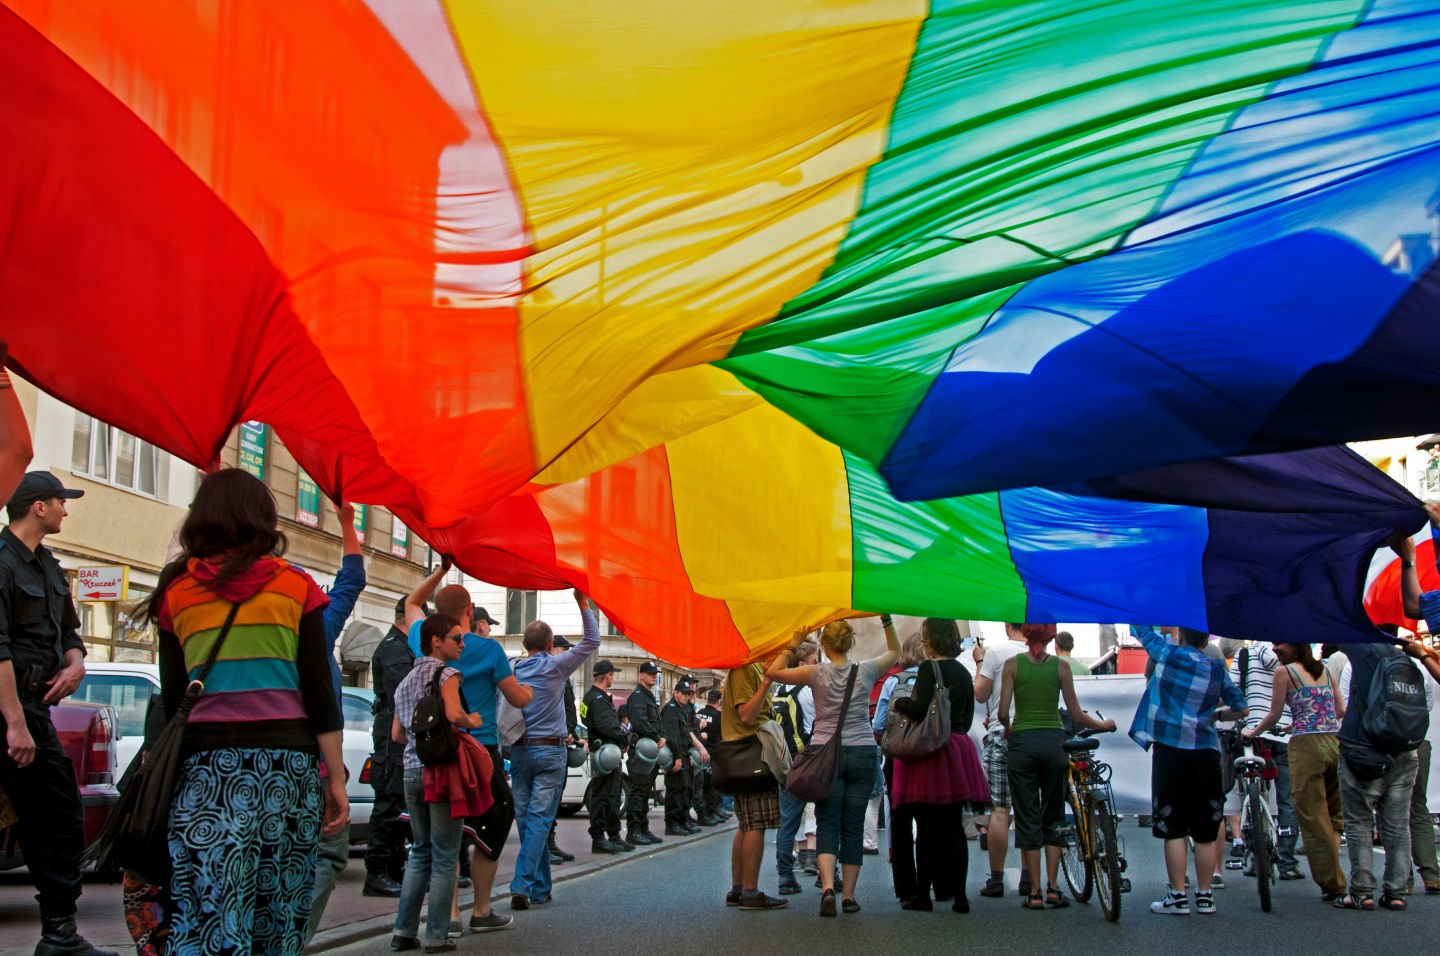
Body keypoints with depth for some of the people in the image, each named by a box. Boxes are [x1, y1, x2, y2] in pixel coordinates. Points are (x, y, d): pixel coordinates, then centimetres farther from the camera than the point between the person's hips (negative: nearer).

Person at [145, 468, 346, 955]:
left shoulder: (175, 591, 10)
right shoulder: (295, 586, 8)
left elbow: (172, 700, 11)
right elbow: (319, 692, 4)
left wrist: (170, 769, 18)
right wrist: (336, 777, 6)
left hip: (206, 768, 0)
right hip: (287, 765, 0)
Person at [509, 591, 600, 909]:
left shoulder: (513, 670, 3)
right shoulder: (555, 666, -6)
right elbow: (591, 641, 1)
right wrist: (584, 605, 4)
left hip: (519, 751, 4)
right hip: (550, 751, -4)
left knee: (527, 819, 9)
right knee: (539, 820, -5)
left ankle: (540, 887, 17)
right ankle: (522, 885, -15)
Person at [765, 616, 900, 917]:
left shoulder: (818, 674, -6)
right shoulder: (866, 672, -1)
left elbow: (773, 672, -1)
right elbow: (894, 651, 18)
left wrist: (795, 643, 2)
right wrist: (886, 619, 14)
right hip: (862, 753, 1)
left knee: (828, 823, 1)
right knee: (853, 826, 6)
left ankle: (828, 886, -20)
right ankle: (848, 895, 8)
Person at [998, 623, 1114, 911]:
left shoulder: (1012, 665, -2)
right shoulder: (1061, 666, 0)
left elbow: (1003, 712, -6)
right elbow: (1076, 716, 2)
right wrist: (1104, 725, 19)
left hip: (1022, 742, -1)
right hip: (1053, 741, 1)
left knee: (1028, 818, 5)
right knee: (1053, 817, 13)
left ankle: (1035, 893, 4)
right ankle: (1052, 888, 8)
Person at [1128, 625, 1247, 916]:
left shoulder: (1167, 654, -2)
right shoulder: (1217, 668, 4)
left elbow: (1141, 628, 14)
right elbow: (1241, 709, 5)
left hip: (1169, 750, -2)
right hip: (1205, 752, 2)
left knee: (1174, 829, 1)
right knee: (1206, 831, 8)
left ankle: (1178, 897, 1)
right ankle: (1204, 895, 13)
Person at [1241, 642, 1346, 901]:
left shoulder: (1284, 672, 0)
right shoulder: (1326, 671, 15)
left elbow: (1274, 715, 0)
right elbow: (1341, 712, 16)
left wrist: (1252, 732, 16)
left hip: (1306, 745, -6)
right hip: (1336, 743, 6)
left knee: (1312, 817, 0)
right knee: (1333, 815, 14)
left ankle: (1332, 885, 1)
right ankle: (1334, 878, 9)